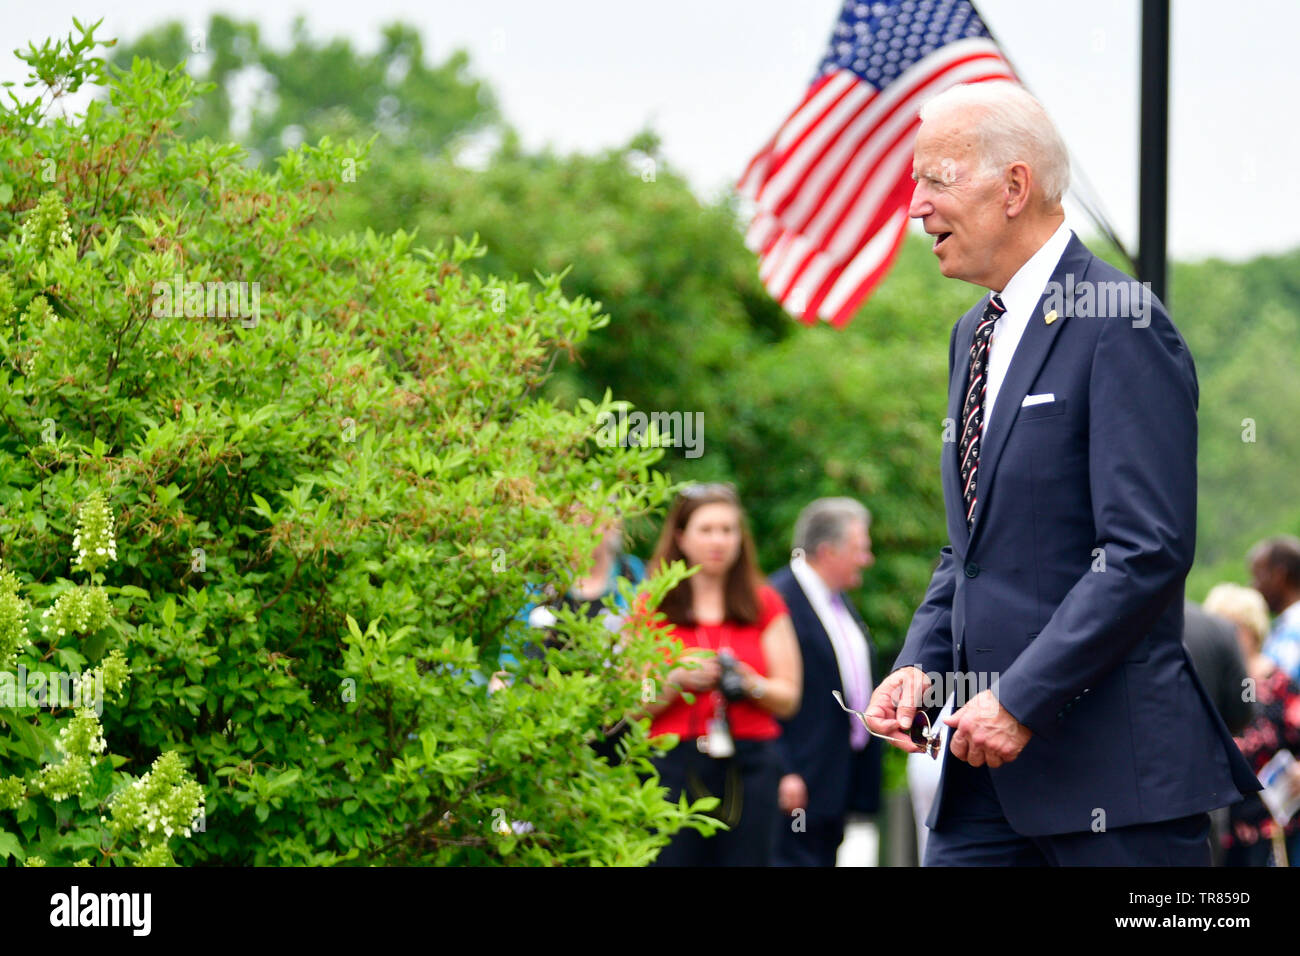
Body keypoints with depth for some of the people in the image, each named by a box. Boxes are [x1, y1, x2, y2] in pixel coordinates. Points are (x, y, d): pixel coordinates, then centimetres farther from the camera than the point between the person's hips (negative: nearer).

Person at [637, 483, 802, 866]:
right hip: (674, 765, -1)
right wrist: (677, 680, -13)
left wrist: (751, 685, -9)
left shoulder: (764, 605, 14)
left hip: (749, 765, 1)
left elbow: (789, 699, 9)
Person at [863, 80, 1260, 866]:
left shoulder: (1119, 327, -11)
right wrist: (919, 664, 6)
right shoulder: (975, 335, 18)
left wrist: (1022, 698, -18)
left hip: (1112, 761, -8)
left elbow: (1149, 552, -18)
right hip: (992, 749, 8)